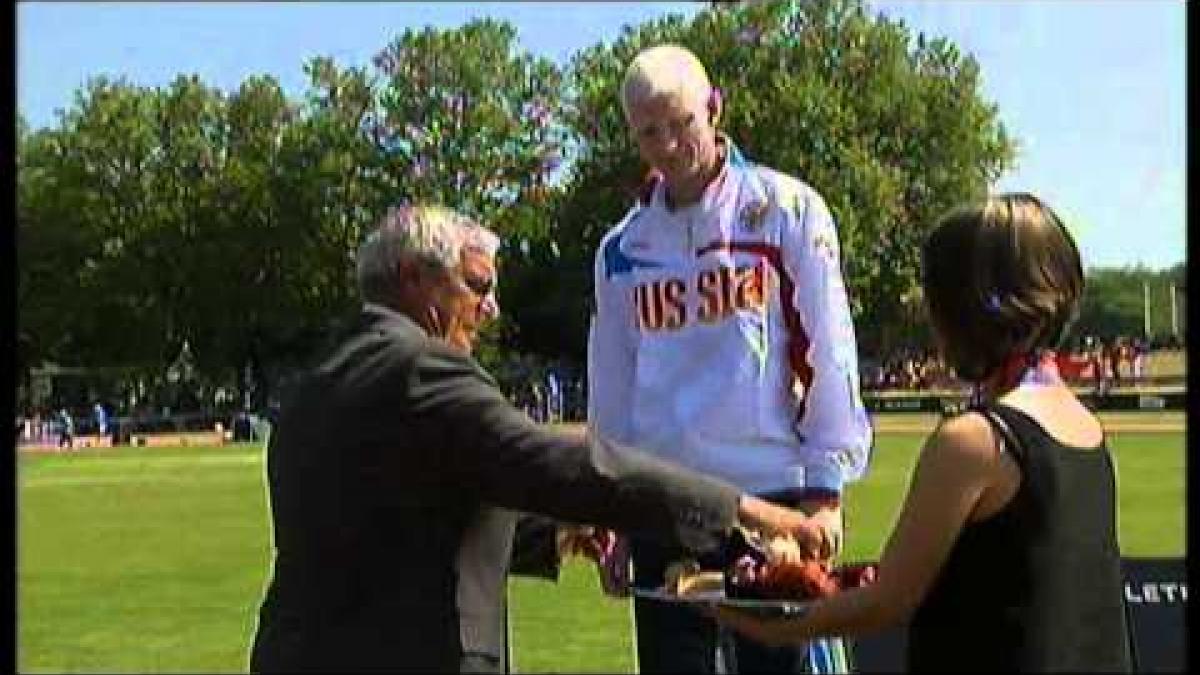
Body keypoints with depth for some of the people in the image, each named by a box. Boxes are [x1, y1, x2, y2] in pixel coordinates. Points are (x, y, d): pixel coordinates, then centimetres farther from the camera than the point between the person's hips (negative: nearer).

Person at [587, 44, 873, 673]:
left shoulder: (786, 209, -1)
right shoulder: (622, 248, 9)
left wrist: (826, 488, -7)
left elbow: (827, 353, -3)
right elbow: (610, 386, 13)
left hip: (773, 496, -3)